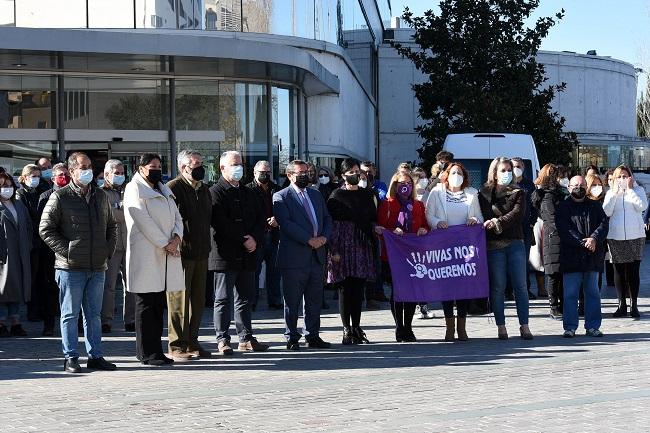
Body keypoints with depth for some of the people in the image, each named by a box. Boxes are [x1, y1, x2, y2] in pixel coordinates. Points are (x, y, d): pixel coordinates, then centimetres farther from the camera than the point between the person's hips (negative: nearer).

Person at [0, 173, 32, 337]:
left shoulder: (19, 206, 16)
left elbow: (28, 227, 21)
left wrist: (28, 246, 10)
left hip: (20, 256, 6)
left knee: (18, 288, 9)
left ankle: (16, 324, 14)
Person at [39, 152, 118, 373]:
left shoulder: (100, 196, 13)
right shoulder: (60, 197, -5)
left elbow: (111, 226, 23)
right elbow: (45, 229, -6)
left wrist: (108, 249, 10)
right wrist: (66, 251, -10)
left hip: (97, 267, 5)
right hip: (71, 267, -5)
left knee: (94, 314, 10)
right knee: (70, 314, 2)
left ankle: (95, 356, 16)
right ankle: (71, 358, 8)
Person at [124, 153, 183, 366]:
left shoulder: (165, 191, 22)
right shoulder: (134, 189, -4)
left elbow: (177, 217, 16)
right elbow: (144, 221, -12)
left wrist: (176, 238, -4)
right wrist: (165, 244, -13)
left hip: (166, 254, 8)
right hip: (145, 255, -7)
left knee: (159, 304, 7)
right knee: (146, 304, -5)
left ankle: (155, 350, 11)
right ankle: (147, 353, -3)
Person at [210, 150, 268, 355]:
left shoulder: (248, 193, 18)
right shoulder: (215, 192, -4)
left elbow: (260, 219, 13)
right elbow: (220, 223, -14)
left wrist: (254, 238, -6)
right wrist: (243, 240, -15)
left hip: (247, 255, 7)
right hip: (226, 254, -6)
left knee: (245, 298, 10)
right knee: (223, 299, -1)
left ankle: (246, 338, 16)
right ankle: (223, 339, 3)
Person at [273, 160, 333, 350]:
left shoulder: (316, 195, 19)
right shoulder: (281, 197, -3)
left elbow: (327, 219, 15)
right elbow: (286, 223, -14)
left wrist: (324, 237, -5)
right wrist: (309, 240, -19)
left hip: (317, 256, 6)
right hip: (294, 257, -6)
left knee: (315, 300, 10)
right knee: (292, 301, 0)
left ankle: (313, 336, 19)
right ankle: (292, 338, 7)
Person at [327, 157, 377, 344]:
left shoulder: (367, 194, 14)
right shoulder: (337, 196, -1)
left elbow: (373, 219, 19)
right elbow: (331, 224, -5)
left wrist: (375, 228, -4)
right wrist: (333, 250, -12)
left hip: (362, 246, 4)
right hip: (344, 244, -4)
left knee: (358, 288, 5)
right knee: (345, 288, -2)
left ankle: (357, 328, 11)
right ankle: (347, 330, 2)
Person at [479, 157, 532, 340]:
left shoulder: (518, 193, 10)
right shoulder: (484, 194, 8)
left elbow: (518, 213, -6)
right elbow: (484, 215, 3)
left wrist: (499, 222, -18)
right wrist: (491, 223, -16)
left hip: (515, 244, 1)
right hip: (494, 245, -1)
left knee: (520, 285, 0)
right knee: (497, 287, 0)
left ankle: (524, 325, 4)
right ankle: (501, 326, 6)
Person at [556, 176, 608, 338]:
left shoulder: (595, 206, 15)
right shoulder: (563, 207, 4)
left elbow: (603, 224, 1)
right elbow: (564, 230, -8)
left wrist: (594, 239, -17)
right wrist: (583, 243, -17)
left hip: (593, 256, 3)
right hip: (571, 256, -3)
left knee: (593, 292, 7)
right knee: (570, 293, -2)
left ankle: (593, 326, 13)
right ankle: (570, 327, 3)